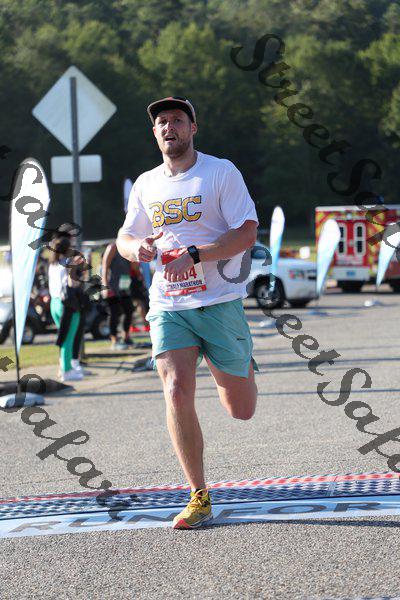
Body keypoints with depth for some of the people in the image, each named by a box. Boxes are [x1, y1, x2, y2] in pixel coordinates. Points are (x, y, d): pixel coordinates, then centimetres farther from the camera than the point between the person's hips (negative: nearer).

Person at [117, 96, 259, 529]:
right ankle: (199, 498, -7)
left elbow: (247, 233, -10)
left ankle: (241, 367, 43)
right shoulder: (146, 184, 11)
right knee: (177, 395, -17)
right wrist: (137, 247, -4)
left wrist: (192, 255, -20)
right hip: (168, 306, 3)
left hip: (220, 302, -3)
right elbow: (124, 237, 21)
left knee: (241, 411, 5)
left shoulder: (222, 172, -3)